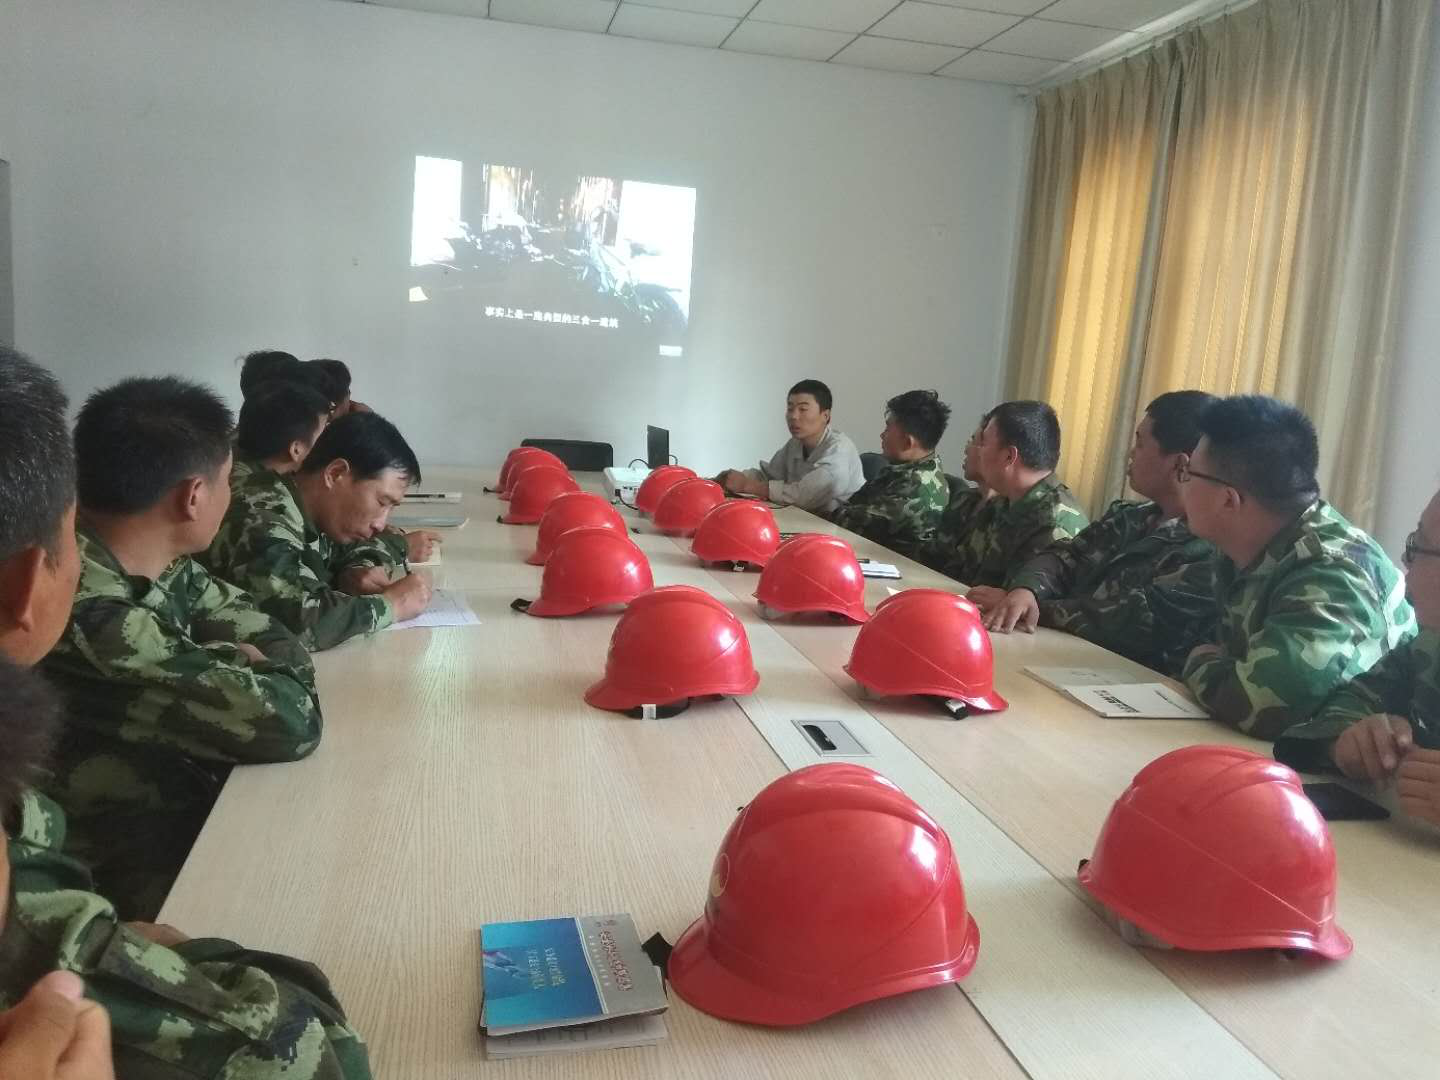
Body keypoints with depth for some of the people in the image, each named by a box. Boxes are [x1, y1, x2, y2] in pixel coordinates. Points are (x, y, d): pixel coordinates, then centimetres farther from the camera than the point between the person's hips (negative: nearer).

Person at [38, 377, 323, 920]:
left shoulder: (160, 567, -6)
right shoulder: (84, 618, -31)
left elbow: (278, 642, 2)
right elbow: (290, 718, -29)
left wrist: (229, 668, -19)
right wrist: (246, 666, -8)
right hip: (148, 884, -7)